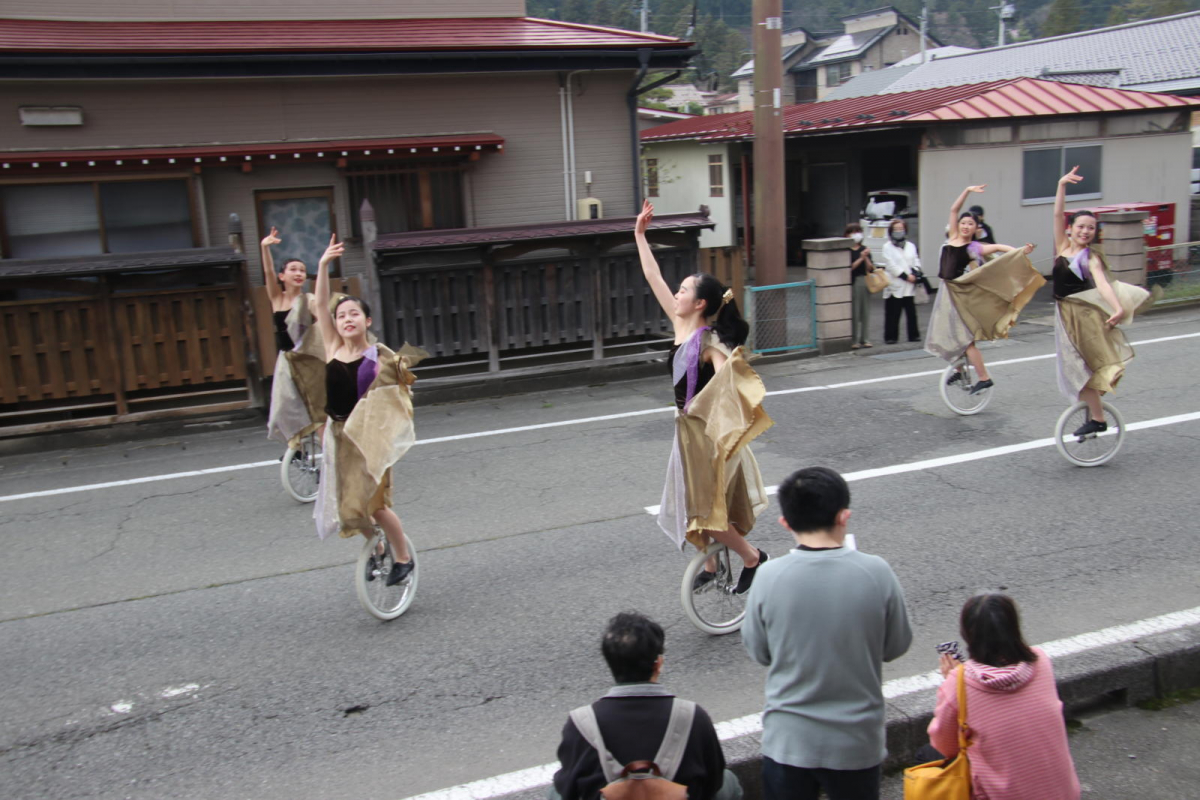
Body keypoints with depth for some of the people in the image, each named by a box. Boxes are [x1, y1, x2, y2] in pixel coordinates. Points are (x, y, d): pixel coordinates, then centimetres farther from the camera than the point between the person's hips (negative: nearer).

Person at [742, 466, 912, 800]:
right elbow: (896, 646, -3)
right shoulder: (876, 573, -16)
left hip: (788, 741, 0)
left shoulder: (769, 577, -17)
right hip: (857, 741, 1)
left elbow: (758, 652, -3)